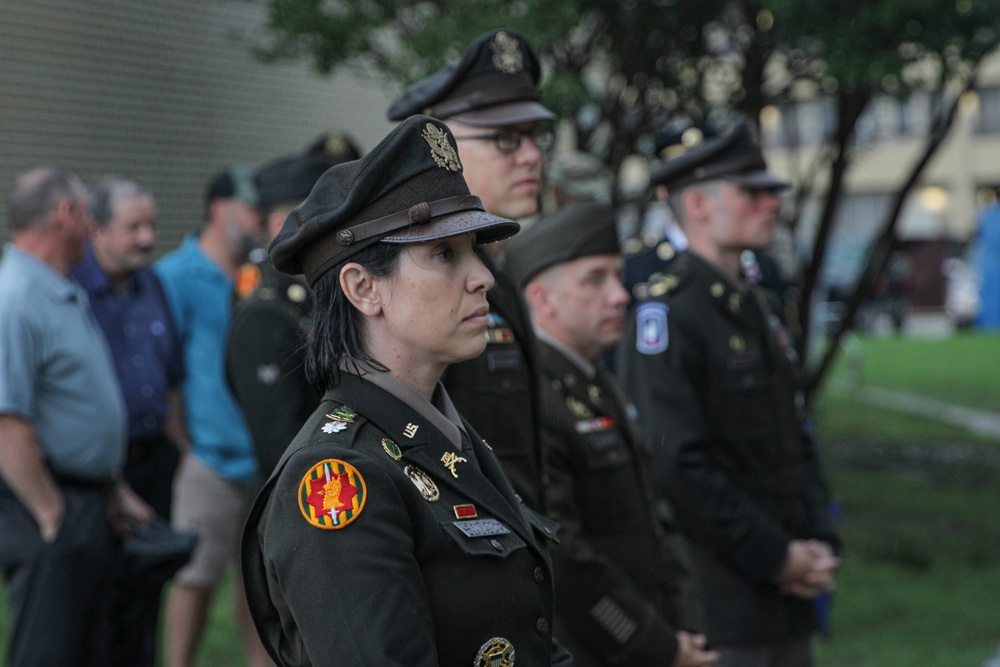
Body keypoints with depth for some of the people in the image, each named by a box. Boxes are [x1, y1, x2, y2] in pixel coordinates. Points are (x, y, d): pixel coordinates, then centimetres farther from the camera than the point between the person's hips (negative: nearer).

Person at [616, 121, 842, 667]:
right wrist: (774, 556, -15)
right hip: (716, 596, -8)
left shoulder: (758, 308, 14)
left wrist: (819, 542, 3)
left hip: (787, 588, 8)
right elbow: (676, 465, -21)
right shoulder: (666, 314, -14)